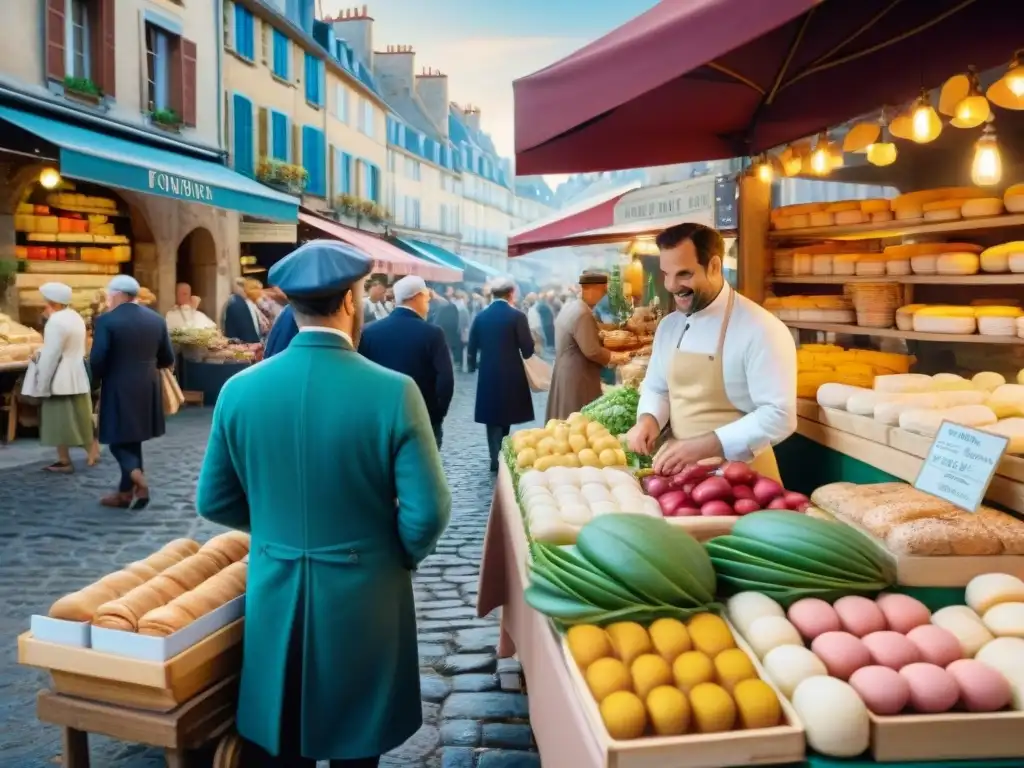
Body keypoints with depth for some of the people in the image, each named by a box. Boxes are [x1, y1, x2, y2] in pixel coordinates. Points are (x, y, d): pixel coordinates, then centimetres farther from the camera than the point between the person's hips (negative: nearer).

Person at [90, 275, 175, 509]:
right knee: (132, 439, 16)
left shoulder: (106, 321, -12)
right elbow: (168, 359, 8)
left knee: (118, 439, 6)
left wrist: (97, 380, 4)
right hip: (147, 389, 6)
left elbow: (97, 360, -16)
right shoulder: (156, 319, 5)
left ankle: (139, 480, -16)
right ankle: (126, 492, 21)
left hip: (119, 389, -6)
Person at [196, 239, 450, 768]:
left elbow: (213, 502, 1)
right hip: (363, 597, -2)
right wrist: (402, 556, 4)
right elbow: (427, 512, -17)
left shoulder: (240, 390, -8)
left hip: (274, 595, 3)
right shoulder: (393, 391, -18)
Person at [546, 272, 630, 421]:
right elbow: (592, 352, -24)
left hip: (566, 374, 10)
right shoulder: (582, 313, -21)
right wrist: (614, 357, -8)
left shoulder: (569, 307, 10)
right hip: (578, 379, -10)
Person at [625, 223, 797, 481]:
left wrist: (700, 446, -28)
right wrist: (649, 419, -7)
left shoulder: (760, 330, -18)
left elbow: (779, 416, -21)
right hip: (679, 471, 6)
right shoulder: (669, 326, 5)